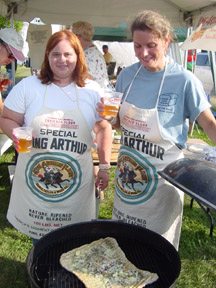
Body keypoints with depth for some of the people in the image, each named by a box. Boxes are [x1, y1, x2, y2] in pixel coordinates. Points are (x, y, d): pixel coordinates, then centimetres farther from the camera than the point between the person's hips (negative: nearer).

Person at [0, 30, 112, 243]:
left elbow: (103, 129, 8)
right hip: (34, 181, 0)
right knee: (39, 244, 14)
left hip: (76, 183, 0)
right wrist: (17, 135, -16)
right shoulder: (28, 86, 1)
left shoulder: (92, 91, 3)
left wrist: (104, 166, 5)